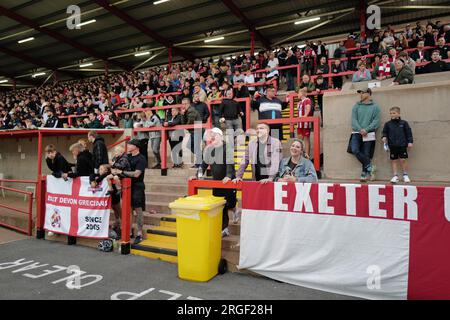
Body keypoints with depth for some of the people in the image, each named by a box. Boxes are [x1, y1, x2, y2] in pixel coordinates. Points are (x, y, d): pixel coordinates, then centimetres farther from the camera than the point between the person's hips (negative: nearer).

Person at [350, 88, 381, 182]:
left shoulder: (375, 107, 6)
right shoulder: (356, 106, 12)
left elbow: (376, 121, -2)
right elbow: (354, 120, 3)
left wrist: (366, 129, -16)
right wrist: (360, 129, -13)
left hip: (368, 134, -2)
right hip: (356, 133, 2)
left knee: (366, 154, -2)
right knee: (355, 150, -18)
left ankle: (364, 174, 9)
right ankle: (369, 167, -2)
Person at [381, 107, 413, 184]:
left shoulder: (404, 123, 1)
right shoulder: (388, 124, 3)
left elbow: (409, 133, 4)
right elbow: (385, 132, 10)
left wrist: (410, 142, -1)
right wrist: (384, 137, -11)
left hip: (402, 145, -1)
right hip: (392, 146, 1)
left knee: (403, 160, 0)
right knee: (394, 161, 5)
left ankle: (405, 175, 17)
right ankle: (395, 176, 12)